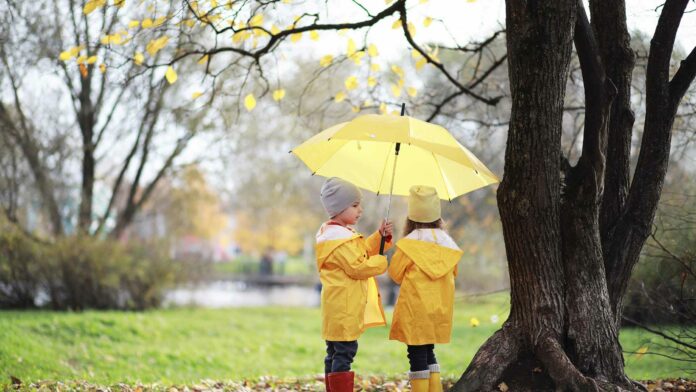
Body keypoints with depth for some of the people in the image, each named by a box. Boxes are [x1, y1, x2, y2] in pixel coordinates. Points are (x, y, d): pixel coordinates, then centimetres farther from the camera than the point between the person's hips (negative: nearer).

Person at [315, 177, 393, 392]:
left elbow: (364, 251, 21)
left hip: (338, 307, 11)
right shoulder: (341, 238, -17)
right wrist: (382, 262, -8)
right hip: (344, 308, -11)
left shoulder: (331, 232, 17)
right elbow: (358, 267, -22)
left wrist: (380, 236, 8)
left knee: (334, 354, 13)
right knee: (345, 352, -10)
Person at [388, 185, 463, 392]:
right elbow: (453, 274, 15)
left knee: (417, 354, -1)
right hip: (440, 310, 6)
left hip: (415, 308, -6)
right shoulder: (447, 243, 4)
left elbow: (395, 274, -3)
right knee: (429, 352, 17)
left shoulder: (409, 244, -11)